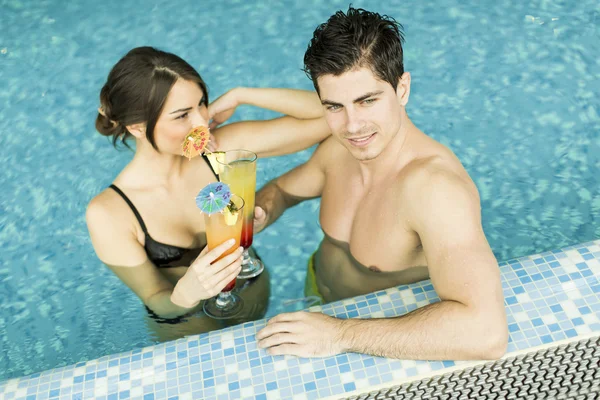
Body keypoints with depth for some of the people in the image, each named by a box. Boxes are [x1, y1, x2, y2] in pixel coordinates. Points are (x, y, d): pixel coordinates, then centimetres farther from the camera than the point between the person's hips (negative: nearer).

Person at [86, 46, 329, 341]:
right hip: (185, 326, -2)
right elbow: (158, 304, -22)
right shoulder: (107, 214, -31)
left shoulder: (222, 147, -25)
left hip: (253, 292, 3)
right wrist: (186, 293, -45)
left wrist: (240, 95, -31)